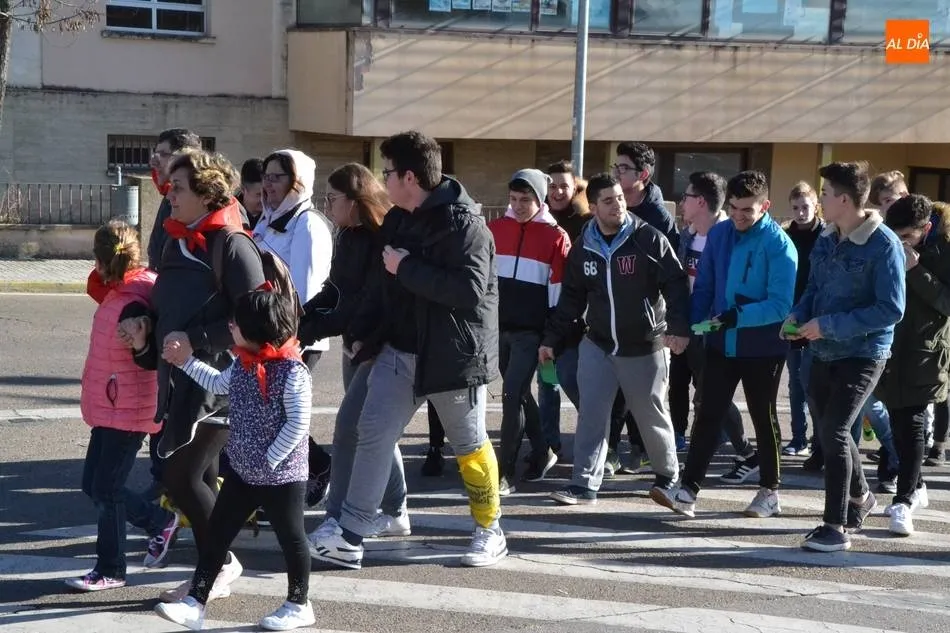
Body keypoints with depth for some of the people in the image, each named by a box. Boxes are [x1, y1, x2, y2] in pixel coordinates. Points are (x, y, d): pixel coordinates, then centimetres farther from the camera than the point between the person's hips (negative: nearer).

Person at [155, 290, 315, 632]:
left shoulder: (293, 372, -22)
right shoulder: (243, 363, 2)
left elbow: (298, 424, -22)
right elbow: (218, 384, 23)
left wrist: (270, 459, -18)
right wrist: (185, 361, 22)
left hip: (282, 476, -7)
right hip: (242, 471, 8)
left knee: (290, 537, 10)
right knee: (217, 533, 6)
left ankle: (298, 605, 26)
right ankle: (195, 604, 11)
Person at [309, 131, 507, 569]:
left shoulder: (463, 224, -16)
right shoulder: (408, 223, 11)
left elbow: (470, 289, -28)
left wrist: (406, 267, -23)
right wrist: (364, 333, 14)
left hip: (452, 355, -8)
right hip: (401, 351, 8)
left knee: (469, 446, 7)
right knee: (372, 434, 0)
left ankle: (490, 532, 26)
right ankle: (349, 537, 2)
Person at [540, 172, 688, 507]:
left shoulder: (649, 239, -11)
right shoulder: (583, 248, 3)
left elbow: (676, 285, -11)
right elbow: (571, 298, 10)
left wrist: (679, 328, -22)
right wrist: (552, 338, 8)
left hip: (645, 348, -3)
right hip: (597, 345, 3)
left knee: (652, 417, 9)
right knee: (591, 414, -1)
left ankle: (668, 476, 29)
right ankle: (585, 483, 5)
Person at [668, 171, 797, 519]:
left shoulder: (779, 244, -15)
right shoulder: (718, 234, 1)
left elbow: (780, 304, -21)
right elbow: (704, 286, 5)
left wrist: (740, 315, -32)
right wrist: (693, 324, -8)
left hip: (763, 347, -4)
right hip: (721, 343, 4)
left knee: (763, 417, 11)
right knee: (708, 414, 2)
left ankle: (769, 491, 26)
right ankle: (689, 487, 3)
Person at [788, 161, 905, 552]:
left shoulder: (883, 245, -16)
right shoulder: (826, 241, 6)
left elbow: (891, 309, -20)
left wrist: (828, 325, -22)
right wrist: (797, 315, -3)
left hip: (863, 354, -8)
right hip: (824, 353, 8)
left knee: (834, 432, -15)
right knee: (829, 430, 18)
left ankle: (836, 527, -8)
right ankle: (860, 497, 42)